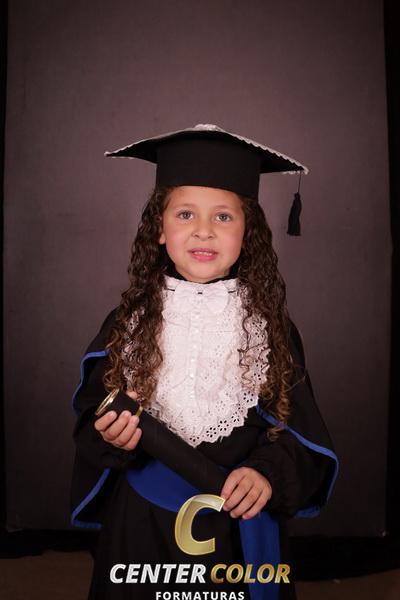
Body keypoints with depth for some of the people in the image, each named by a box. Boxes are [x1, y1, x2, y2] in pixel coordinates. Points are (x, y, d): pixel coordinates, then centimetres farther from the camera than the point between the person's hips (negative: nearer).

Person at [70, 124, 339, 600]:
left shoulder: (270, 326, -7)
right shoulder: (128, 324, -6)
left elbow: (299, 425, -5)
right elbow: (94, 422, 0)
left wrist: (269, 473, -21)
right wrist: (112, 437, -20)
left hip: (241, 529, 0)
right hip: (141, 525, 1)